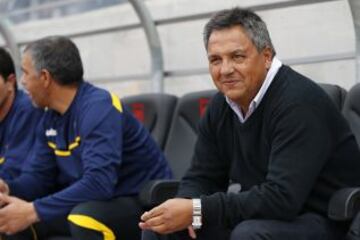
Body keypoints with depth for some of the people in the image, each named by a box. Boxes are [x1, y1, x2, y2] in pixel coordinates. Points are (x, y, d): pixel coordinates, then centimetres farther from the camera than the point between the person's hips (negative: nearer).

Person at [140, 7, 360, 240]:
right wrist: (186, 208, -16)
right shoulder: (221, 105, 4)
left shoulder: (299, 102, -21)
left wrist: (198, 211, -29)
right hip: (255, 216, 8)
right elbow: (200, 177, 8)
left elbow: (281, 197, -29)